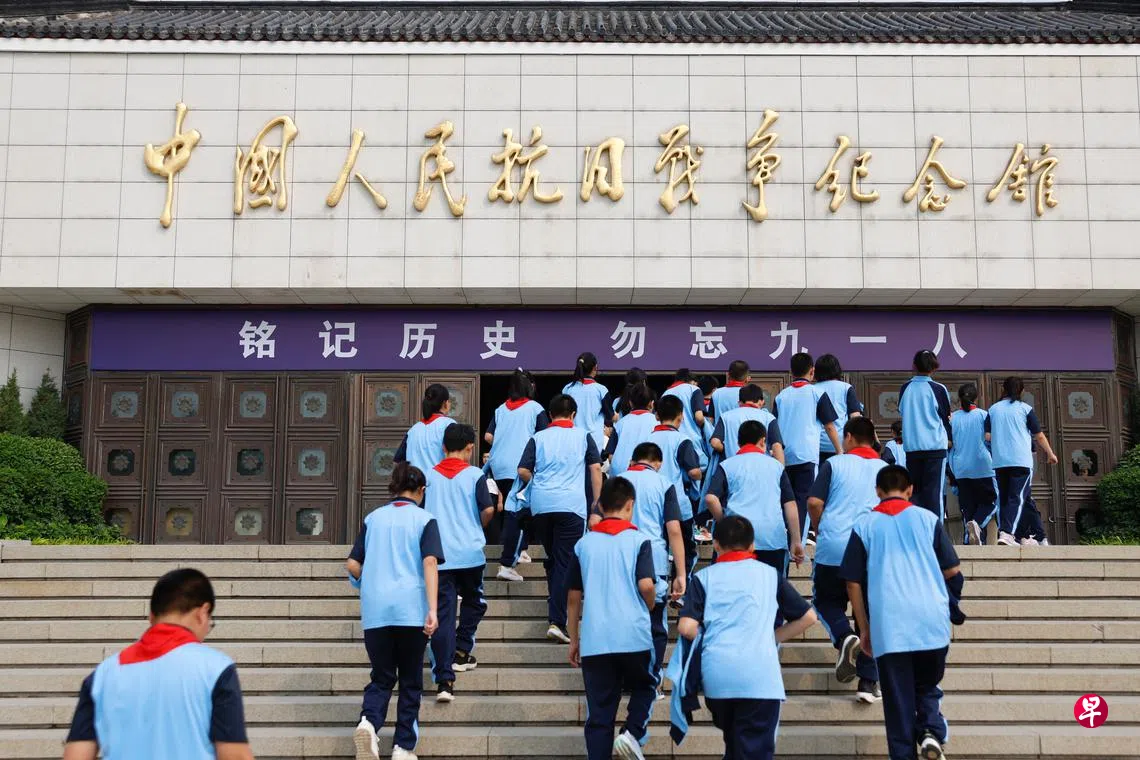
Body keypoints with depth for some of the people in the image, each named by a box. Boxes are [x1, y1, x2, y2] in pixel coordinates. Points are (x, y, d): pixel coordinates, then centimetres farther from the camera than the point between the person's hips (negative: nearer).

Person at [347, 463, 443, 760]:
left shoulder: (373, 518, 11)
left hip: (375, 611, 2)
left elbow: (352, 565, 9)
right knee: (410, 680, 12)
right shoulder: (424, 519, 2)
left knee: (382, 677, 12)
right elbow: (430, 563, -10)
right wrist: (433, 610, -16)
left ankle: (369, 721, -15)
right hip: (412, 610, -2)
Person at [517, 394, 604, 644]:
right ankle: (557, 621, -10)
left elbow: (523, 471, 4)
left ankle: (555, 603, 26)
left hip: (541, 504, 2)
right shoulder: (583, 436, 9)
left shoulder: (538, 438, 10)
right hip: (571, 504, -2)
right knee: (565, 562, -3)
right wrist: (596, 501, 9)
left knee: (552, 558, 19)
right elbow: (596, 468, 4)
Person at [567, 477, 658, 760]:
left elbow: (574, 597, 10)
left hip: (594, 641, 2)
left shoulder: (584, 544, 9)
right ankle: (632, 733, -2)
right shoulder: (638, 540, -1)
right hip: (633, 636, -2)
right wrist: (650, 606, 10)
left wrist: (574, 640, 18)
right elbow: (646, 585, -12)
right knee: (644, 686, 21)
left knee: (598, 714, 6)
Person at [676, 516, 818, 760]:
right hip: (760, 676, -1)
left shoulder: (704, 577, 11)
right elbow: (808, 617, 15)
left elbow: (686, 628, -1)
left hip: (716, 675, 1)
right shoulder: (769, 574, 14)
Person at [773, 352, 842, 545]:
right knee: (803, 498, -4)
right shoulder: (817, 393, 1)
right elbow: (829, 426, 3)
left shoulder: (781, 396, 11)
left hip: (784, 456, 4)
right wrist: (840, 451, 11)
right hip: (806, 455, -4)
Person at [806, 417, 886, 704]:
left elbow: (814, 502, -5)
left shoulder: (834, 464, 2)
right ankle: (868, 682, 6)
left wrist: (821, 530, 11)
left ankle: (844, 637, -13)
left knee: (827, 601, 17)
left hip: (833, 547, -2)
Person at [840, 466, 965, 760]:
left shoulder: (864, 525, 6)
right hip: (933, 625, 1)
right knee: (928, 687, 19)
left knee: (898, 703, 6)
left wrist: (864, 629, 11)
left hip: (887, 628, -1)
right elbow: (952, 571, 6)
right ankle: (932, 731, -6)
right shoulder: (928, 519, 6)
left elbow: (853, 582, 3)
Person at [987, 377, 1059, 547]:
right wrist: (1050, 454, 19)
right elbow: (1039, 436, 5)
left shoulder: (993, 409, 10)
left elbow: (987, 436, 7)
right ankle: (1007, 533, -25)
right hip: (1021, 461, -3)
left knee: (1003, 499, 8)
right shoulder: (1025, 408, 3)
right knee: (1018, 498, -8)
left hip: (999, 461, 3)